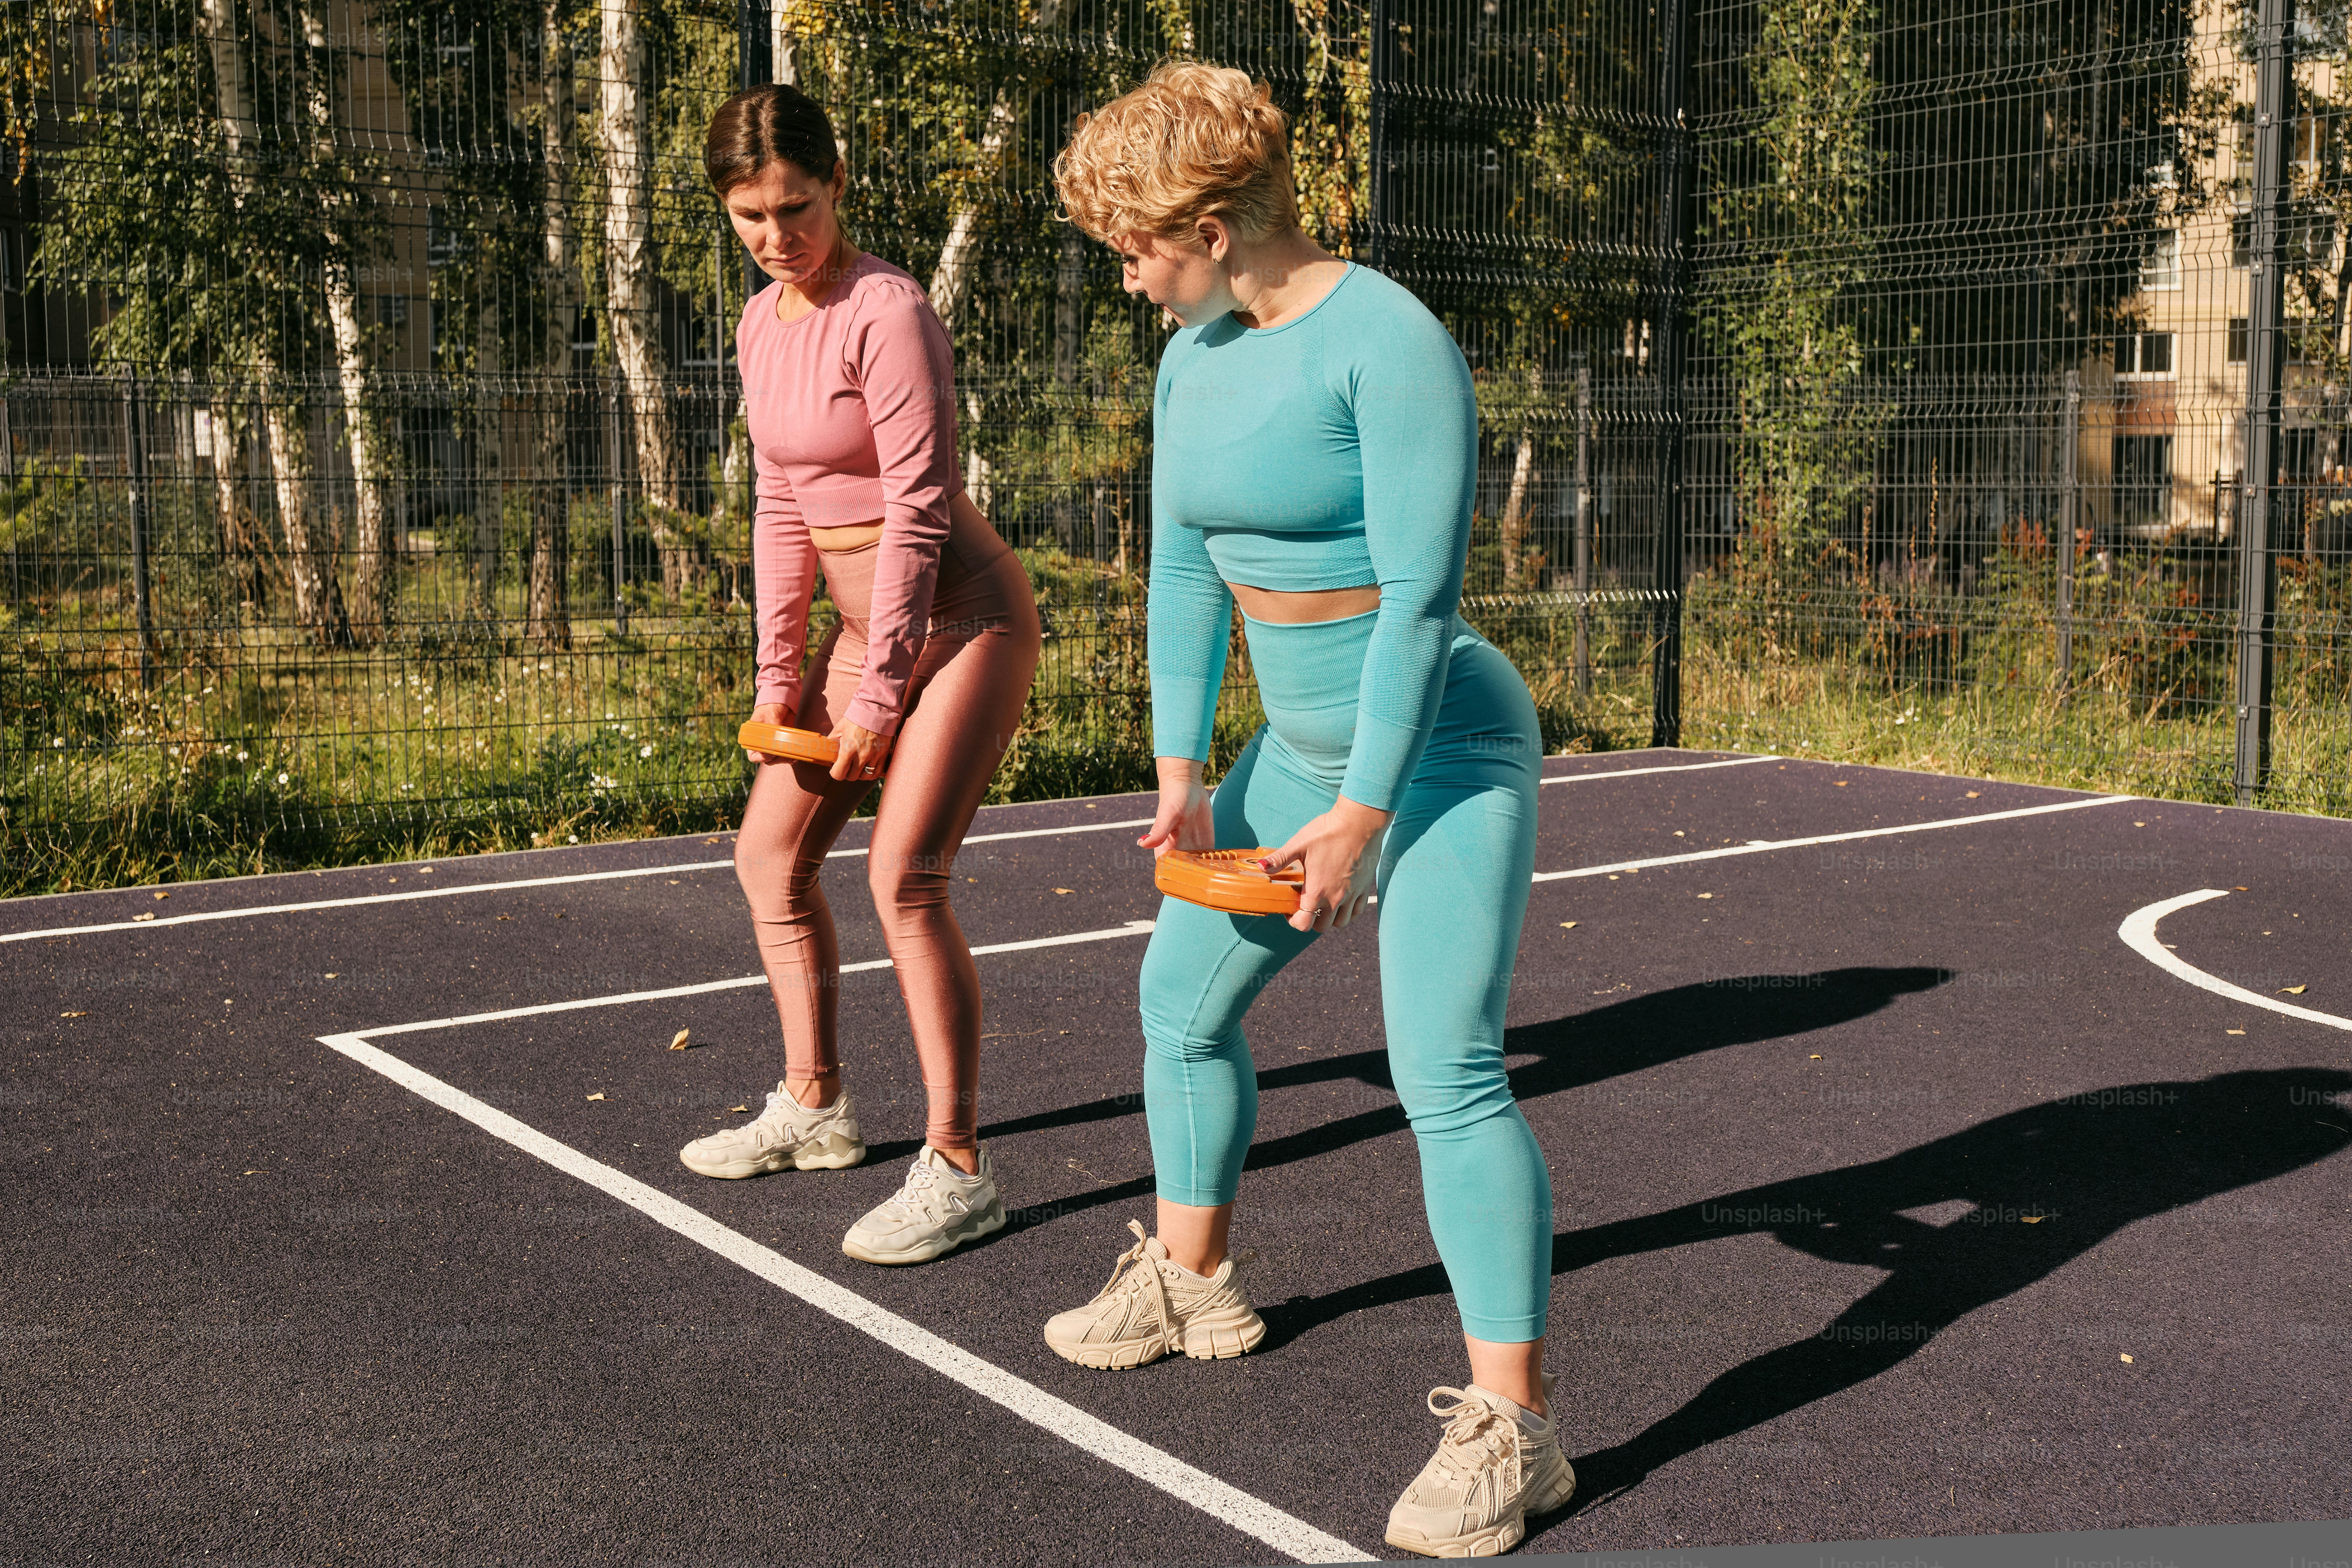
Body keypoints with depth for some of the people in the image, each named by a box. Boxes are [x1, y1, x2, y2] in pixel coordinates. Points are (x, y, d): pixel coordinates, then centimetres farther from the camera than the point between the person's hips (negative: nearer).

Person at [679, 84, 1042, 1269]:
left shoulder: (886, 312, -18)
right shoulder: (762, 325, 8)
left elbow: (918, 508, -20)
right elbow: (783, 507, 11)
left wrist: (879, 687, -19)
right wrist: (780, 670, 7)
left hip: (965, 618, -9)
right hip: (869, 625, 9)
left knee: (904, 876, -18)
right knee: (769, 857, 13)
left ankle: (958, 1171, -9)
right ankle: (813, 1107, 28)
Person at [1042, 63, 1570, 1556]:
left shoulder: (1392, 342, -20)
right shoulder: (1195, 360, 4)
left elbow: (1420, 592, -23)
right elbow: (1184, 573, 6)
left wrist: (1363, 811, -23)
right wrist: (1182, 772, -1)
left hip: (1442, 749, -9)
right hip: (1299, 743, 9)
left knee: (1448, 1072, -16)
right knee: (1185, 998, 18)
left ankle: (1514, 1421, -6)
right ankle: (1193, 1278, 39)